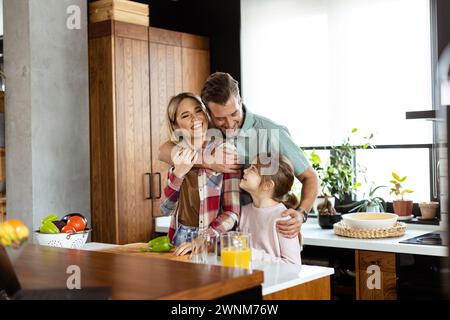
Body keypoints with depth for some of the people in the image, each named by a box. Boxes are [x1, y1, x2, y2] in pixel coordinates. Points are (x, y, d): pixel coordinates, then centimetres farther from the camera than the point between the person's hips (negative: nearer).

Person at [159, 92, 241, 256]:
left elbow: (232, 213, -9)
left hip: (213, 241, -3)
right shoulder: (179, 155, 7)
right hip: (179, 237, 4)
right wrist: (178, 173, -10)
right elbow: (166, 209, 4)